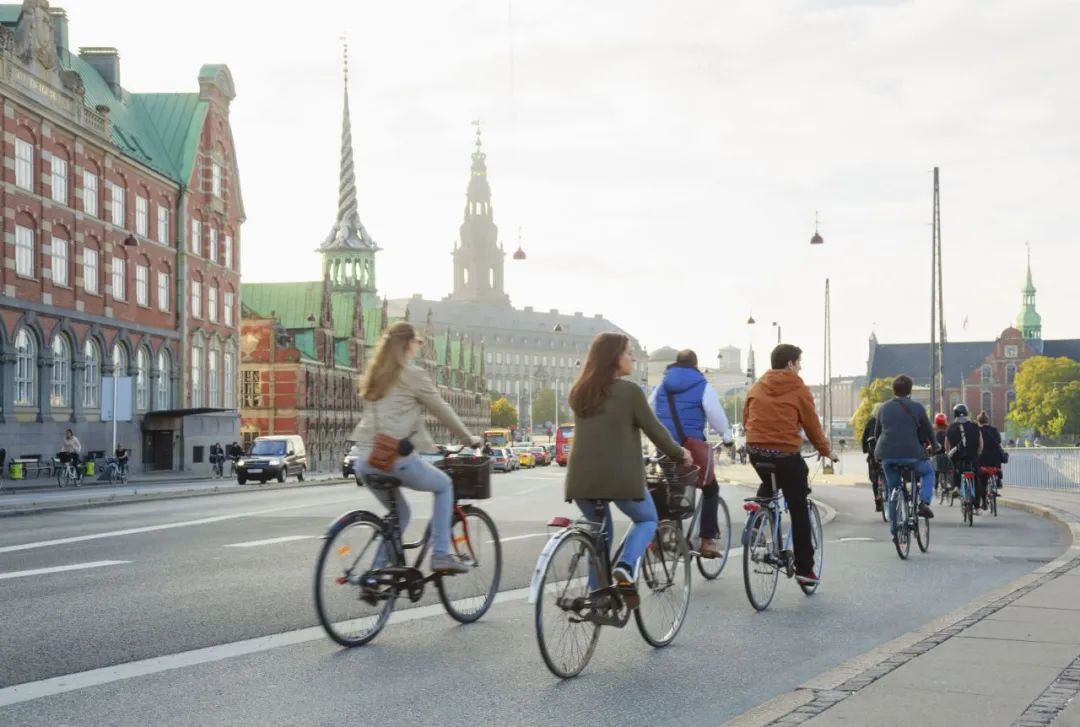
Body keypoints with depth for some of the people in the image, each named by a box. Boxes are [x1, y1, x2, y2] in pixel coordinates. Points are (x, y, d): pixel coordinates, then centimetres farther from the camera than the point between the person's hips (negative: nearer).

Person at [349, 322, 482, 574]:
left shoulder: (375, 376, 18)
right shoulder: (413, 375, -3)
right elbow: (442, 411, 3)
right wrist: (469, 439, 17)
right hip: (397, 457, -6)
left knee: (399, 513, 25)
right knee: (444, 486, 19)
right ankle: (441, 555, 10)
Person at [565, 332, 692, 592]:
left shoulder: (578, 392, 10)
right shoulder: (629, 391, -8)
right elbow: (654, 429, -2)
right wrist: (679, 454, 14)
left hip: (582, 479, 5)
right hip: (620, 476, -5)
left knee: (600, 533, 23)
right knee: (647, 520, 20)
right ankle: (625, 566, -5)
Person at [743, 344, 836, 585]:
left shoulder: (757, 387, 11)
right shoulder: (799, 390, -2)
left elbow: (746, 418, 16)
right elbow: (812, 425, 2)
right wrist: (826, 451, 16)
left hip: (755, 450, 5)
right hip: (786, 454, -5)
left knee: (769, 484, 36)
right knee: (799, 511, 5)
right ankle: (804, 568, 5)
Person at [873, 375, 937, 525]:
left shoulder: (884, 407, 11)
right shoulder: (917, 407, 0)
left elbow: (877, 432, 17)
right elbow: (928, 430, 9)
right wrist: (932, 445, 29)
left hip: (887, 455, 3)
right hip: (911, 453, -3)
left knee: (892, 489, 15)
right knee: (928, 472, 24)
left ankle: (895, 528, 12)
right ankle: (924, 503, 2)